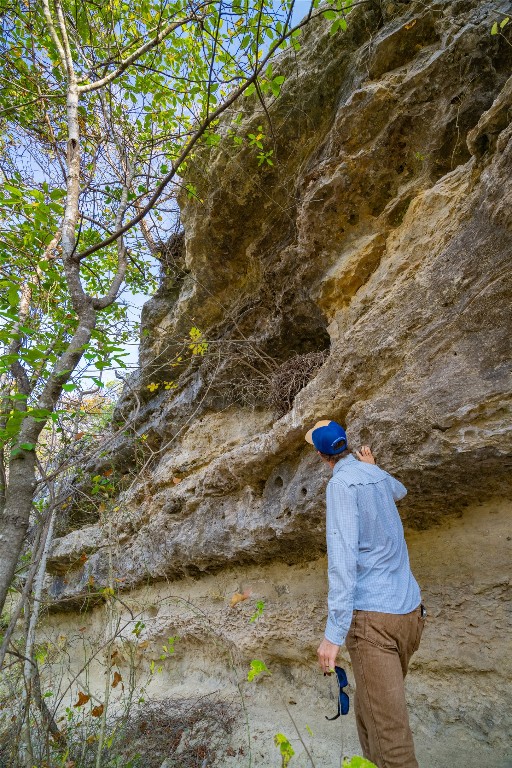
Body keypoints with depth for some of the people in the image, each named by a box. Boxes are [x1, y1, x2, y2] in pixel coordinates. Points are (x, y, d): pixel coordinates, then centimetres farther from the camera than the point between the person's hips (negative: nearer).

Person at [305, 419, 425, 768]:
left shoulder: (342, 482, -13)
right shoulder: (378, 476, 9)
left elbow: (343, 558, -21)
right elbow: (399, 491, 36)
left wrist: (334, 633, -21)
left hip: (372, 616, -8)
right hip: (410, 609, 8)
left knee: (389, 732, -4)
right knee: (373, 703, 24)